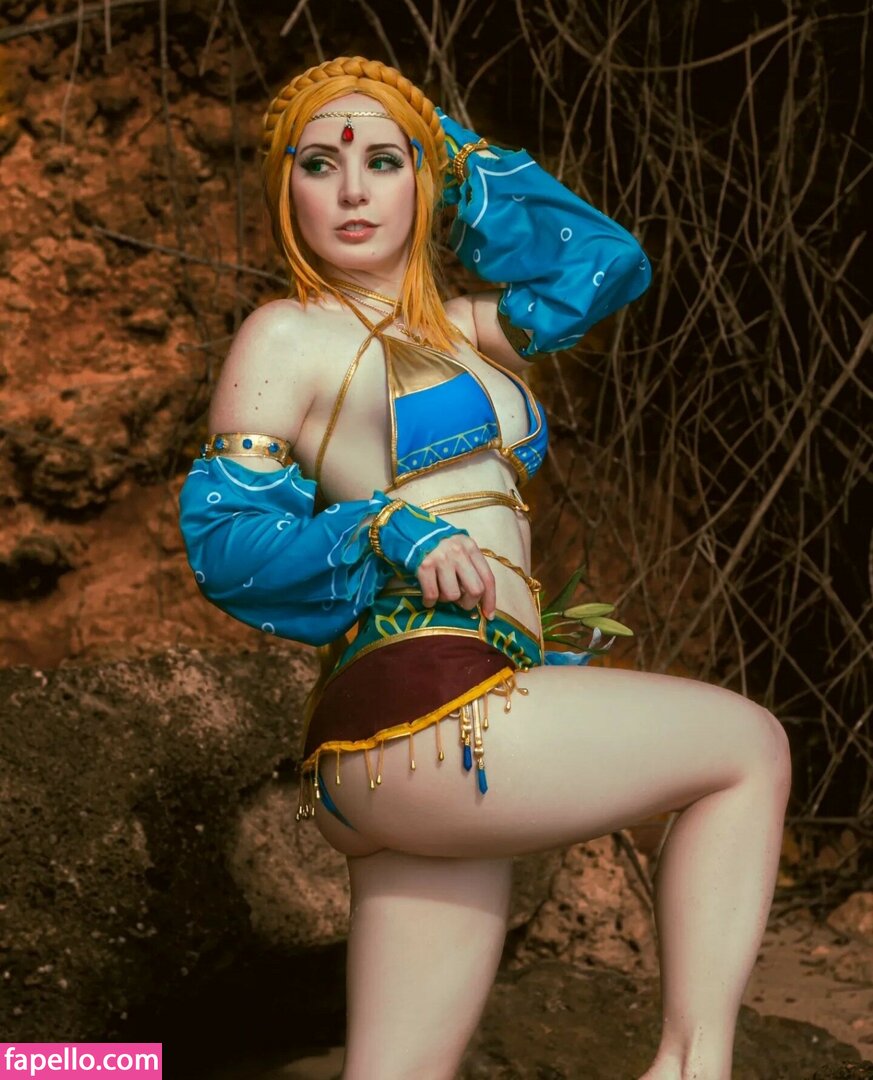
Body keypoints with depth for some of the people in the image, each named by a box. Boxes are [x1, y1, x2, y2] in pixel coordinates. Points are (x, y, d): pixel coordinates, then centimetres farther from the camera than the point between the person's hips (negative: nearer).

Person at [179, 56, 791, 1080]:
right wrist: (387, 532, -18)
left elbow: (605, 262, 24)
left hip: (442, 747, 8)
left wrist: (457, 149, 25)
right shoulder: (288, 337, 1)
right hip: (418, 714, -8)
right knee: (750, 746, 3)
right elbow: (223, 538, -5)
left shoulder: (462, 331, 22)